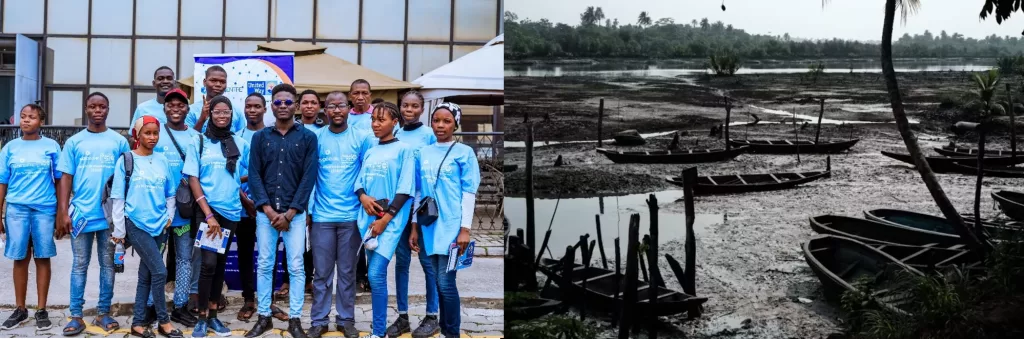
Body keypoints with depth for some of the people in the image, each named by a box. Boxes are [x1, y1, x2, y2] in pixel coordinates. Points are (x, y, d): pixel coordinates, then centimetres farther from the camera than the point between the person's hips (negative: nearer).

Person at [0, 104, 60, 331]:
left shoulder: (51, 146, 3)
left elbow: (59, 180, 6)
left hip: (45, 209, -1)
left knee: (42, 258, 4)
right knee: (20, 259, 6)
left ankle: (41, 310, 11)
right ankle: (20, 309, 17)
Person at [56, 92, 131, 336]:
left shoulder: (119, 141, 4)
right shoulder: (74, 142, 5)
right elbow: (66, 177, 3)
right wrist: (63, 212, -3)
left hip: (110, 214, 0)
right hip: (81, 213, 0)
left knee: (108, 264, 7)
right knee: (79, 265, 5)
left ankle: (103, 313, 15)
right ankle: (76, 315, 9)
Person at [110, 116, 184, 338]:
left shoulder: (162, 162, 10)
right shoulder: (126, 160, -3)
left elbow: (170, 194, 17)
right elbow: (118, 197, -3)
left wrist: (169, 216, 3)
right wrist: (119, 229, -5)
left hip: (158, 225, 5)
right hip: (136, 224, -5)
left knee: (145, 275, 9)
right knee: (159, 271, -10)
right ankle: (163, 321, 4)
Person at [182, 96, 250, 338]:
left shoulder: (241, 144, 5)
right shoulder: (199, 142, -1)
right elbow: (193, 180, -5)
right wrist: (208, 214, -11)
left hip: (231, 211, 3)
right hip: (207, 210, -3)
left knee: (221, 263, 9)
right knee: (209, 263, -11)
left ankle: (213, 316, 18)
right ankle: (202, 318, -1)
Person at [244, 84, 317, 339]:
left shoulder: (308, 138, 2)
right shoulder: (260, 137, 8)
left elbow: (309, 178, -3)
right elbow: (254, 175, 2)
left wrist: (289, 213, -9)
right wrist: (269, 210, -9)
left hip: (295, 213, -2)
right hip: (265, 212, 2)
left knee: (296, 267, 0)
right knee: (264, 265, 6)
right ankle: (264, 317, 16)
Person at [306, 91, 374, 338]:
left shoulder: (363, 138, 1)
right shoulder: (315, 138, 2)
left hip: (351, 215, 0)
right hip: (322, 215, 0)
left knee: (347, 271, 8)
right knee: (322, 272, 6)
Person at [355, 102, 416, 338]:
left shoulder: (404, 150, -3)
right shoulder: (370, 152, 15)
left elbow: (405, 189, -9)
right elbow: (359, 181, 14)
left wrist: (385, 218, -14)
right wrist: (363, 197, -9)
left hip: (391, 220, -6)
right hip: (368, 218, 6)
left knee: (376, 275, -13)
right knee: (376, 274, 9)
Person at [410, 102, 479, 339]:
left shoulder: (464, 152, -1)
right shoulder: (423, 153, 11)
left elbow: (469, 192, -5)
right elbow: (418, 192, 14)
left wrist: (465, 228, -11)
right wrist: (414, 227, 11)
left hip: (451, 226, -4)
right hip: (428, 226, 4)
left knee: (446, 282, -6)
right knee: (436, 282, 9)